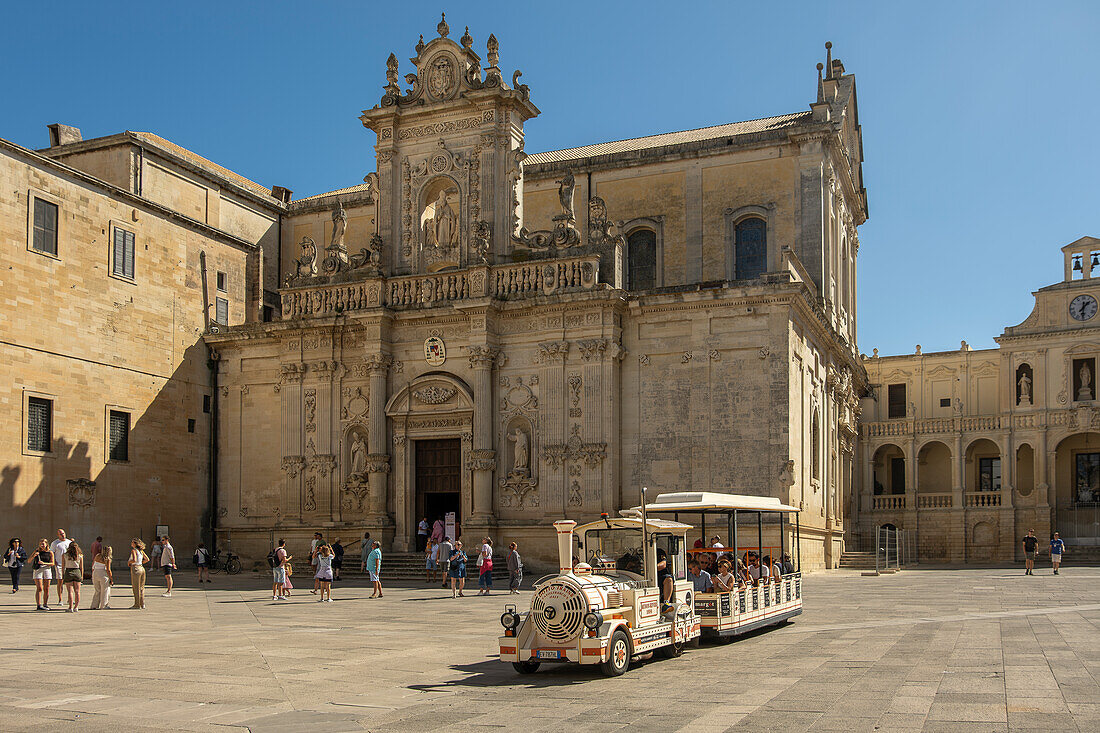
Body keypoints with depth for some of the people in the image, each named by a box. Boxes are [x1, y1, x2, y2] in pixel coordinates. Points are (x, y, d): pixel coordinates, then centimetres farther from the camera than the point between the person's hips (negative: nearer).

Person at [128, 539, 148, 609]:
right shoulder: (141, 551, 11)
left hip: (135, 569, -7)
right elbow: (147, 559, 11)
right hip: (142, 568, 7)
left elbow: (134, 560, -24)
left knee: (136, 588, 1)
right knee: (141, 587, 12)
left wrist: (129, 562, -6)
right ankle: (142, 604, 14)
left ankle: (137, 604, 5)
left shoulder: (133, 550, -10)